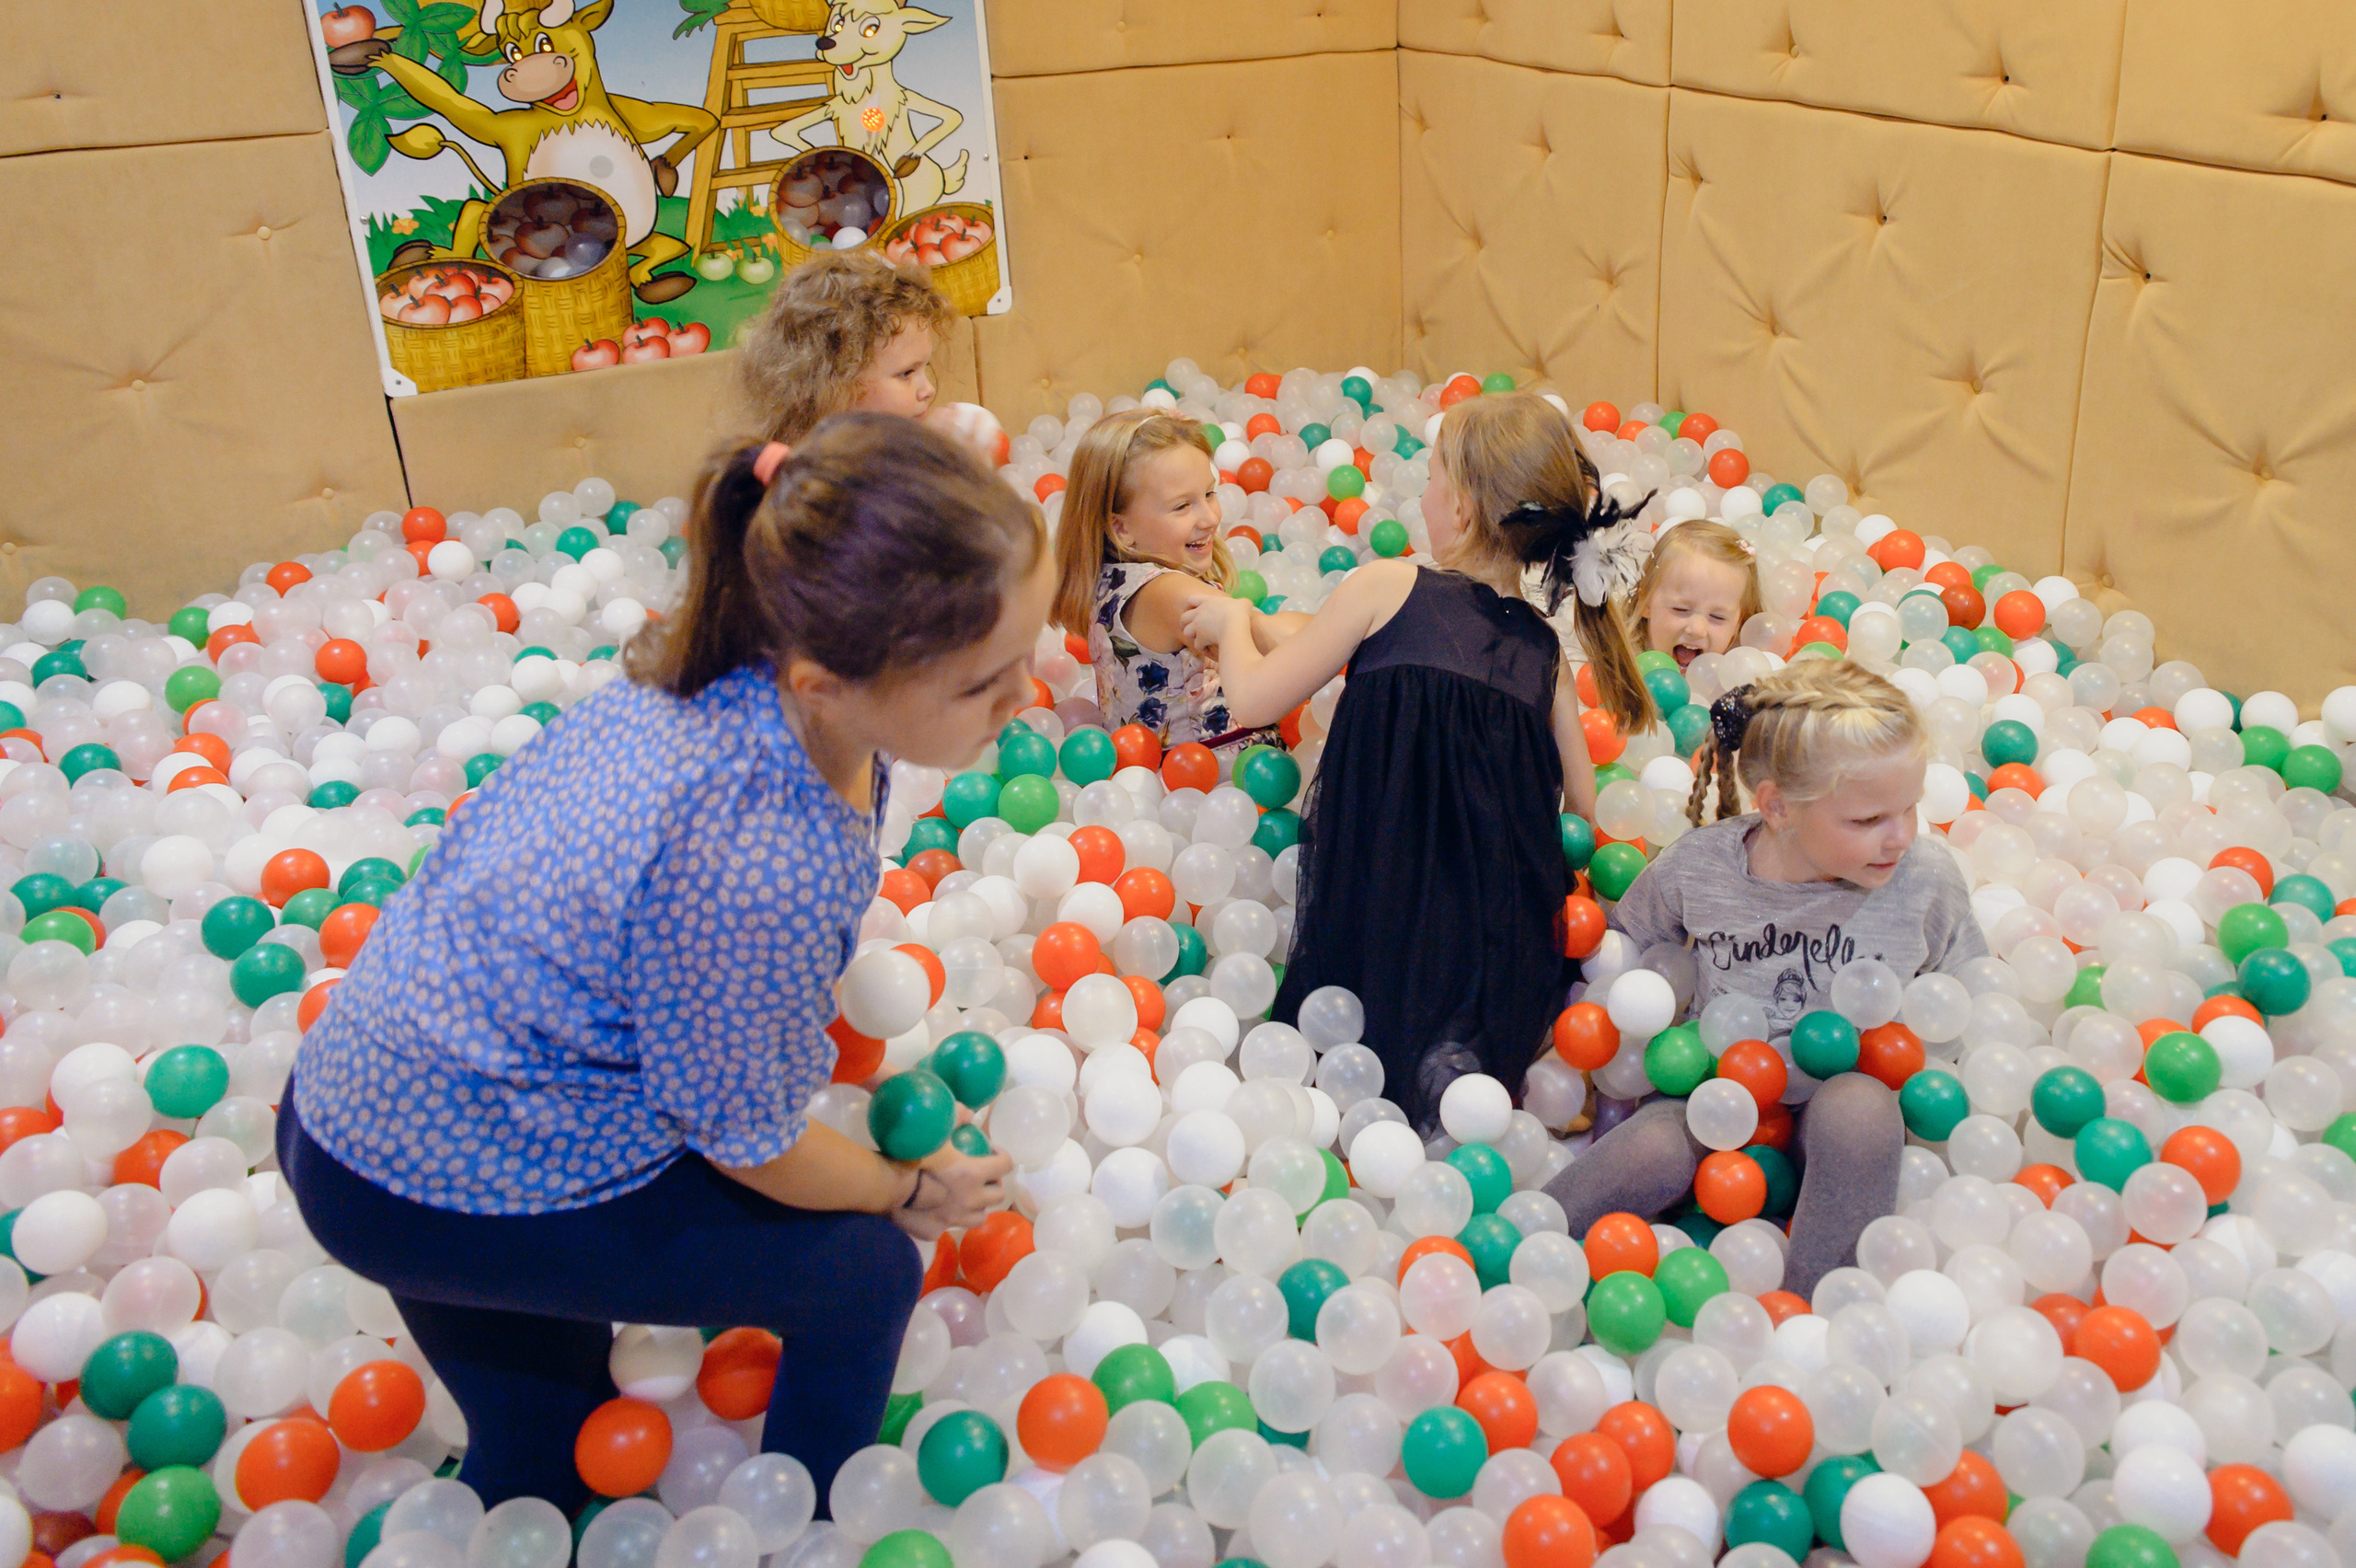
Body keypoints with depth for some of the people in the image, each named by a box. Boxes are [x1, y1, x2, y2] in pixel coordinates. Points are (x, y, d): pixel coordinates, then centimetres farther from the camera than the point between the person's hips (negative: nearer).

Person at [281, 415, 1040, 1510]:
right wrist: (910, 1192, -1)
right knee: (862, 1273, 5)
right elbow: (752, 1144, -18)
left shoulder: (732, 669, -13)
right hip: (454, 1193, -8)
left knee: (537, 1462, 25)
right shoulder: (760, 866, -38)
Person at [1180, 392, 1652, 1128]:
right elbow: (1583, 809, 11)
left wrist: (1232, 619, 21)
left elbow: (1252, 700, 2)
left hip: (1377, 914, -4)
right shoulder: (1546, 650, 10)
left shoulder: (1386, 587, -3)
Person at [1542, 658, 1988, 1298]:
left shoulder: (1925, 875, -11)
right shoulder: (1696, 866, -12)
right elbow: (1620, 950, 8)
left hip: (1850, 1086, 0)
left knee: (1858, 1108, -36)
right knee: (1650, 1152, -33)